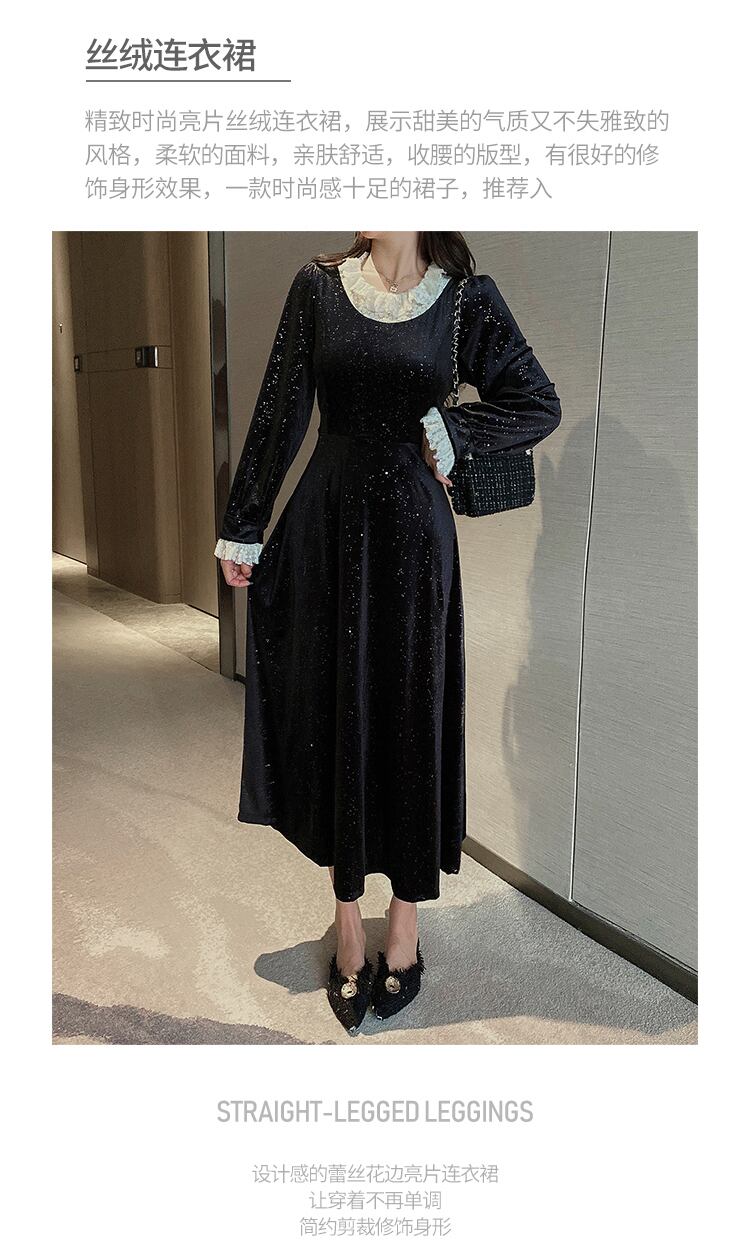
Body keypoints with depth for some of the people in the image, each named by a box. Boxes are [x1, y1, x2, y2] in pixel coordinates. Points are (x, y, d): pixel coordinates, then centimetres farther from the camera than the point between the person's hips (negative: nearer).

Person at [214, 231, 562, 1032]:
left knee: (411, 718, 6)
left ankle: (405, 922, 25)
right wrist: (243, 527, 4)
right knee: (332, 715, 7)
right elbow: (279, 411, 4)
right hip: (325, 526, 2)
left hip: (410, 530, -1)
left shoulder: (466, 297, 1)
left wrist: (451, 433, -7)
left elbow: (541, 406, 5)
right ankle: (348, 927, 24)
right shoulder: (319, 285, 4)